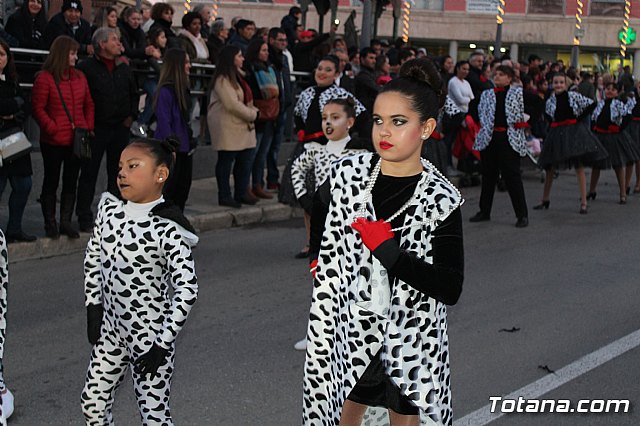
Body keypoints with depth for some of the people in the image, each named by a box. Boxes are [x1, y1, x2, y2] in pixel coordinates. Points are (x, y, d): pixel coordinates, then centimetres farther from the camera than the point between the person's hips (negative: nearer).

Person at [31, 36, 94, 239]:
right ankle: (50, 223, 14)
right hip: (54, 142, -5)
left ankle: (66, 222, 16)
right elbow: (38, 108, -10)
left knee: (71, 182, 9)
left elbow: (88, 105, 15)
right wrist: (52, 129, -16)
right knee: (51, 182, 5)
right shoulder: (44, 78, -8)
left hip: (77, 140, 5)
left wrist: (88, 127, 3)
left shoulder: (79, 77, 10)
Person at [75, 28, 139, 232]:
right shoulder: (86, 67, -7)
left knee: (117, 174, 10)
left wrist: (131, 115, 11)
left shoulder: (123, 68, 11)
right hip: (96, 129, -5)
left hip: (120, 128, 5)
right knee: (89, 174, 0)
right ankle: (85, 219, 6)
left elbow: (134, 93, 23)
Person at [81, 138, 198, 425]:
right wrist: (93, 308, 8)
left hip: (151, 336, -6)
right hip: (111, 328, 7)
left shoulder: (168, 230, -21)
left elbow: (187, 289, -22)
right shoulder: (109, 209, -2)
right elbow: (93, 258, 12)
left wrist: (163, 344, -20)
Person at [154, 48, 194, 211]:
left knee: (183, 187, 12)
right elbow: (164, 122, -17)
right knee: (170, 190, -1)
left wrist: (190, 143, 14)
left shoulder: (182, 88, 11)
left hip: (184, 149, 9)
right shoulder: (166, 91, -15)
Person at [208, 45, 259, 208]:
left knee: (246, 158, 8)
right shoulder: (222, 80, -15)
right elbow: (232, 104, -20)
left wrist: (253, 111, 5)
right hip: (227, 127, -9)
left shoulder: (237, 76, 16)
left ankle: (241, 193, 18)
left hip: (243, 125, 9)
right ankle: (224, 196, 6)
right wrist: (252, 114, -12)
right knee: (226, 160, -1)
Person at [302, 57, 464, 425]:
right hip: (347, 328, 2)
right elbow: (319, 228, 18)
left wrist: (387, 249, -22)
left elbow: (450, 289, -18)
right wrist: (319, 262, 6)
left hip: (410, 339, -2)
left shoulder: (441, 199, -12)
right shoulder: (347, 174, -5)